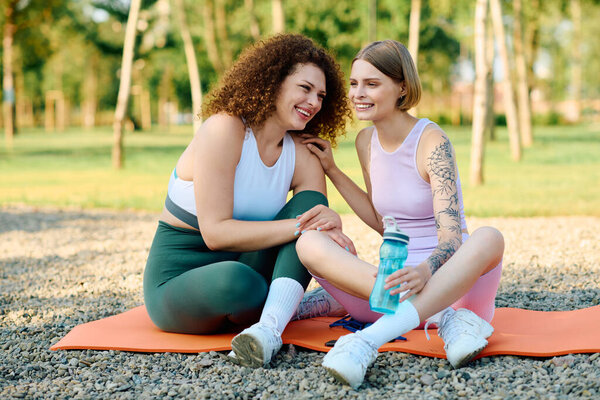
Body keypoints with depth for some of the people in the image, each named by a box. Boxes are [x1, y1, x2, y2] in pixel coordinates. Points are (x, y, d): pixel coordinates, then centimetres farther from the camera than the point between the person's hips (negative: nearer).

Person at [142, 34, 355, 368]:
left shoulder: (304, 160, 1)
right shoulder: (223, 130, -17)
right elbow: (215, 232, -25)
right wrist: (299, 227, -31)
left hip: (247, 268, 6)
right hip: (176, 282, -6)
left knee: (310, 203, -18)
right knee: (235, 280, -42)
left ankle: (270, 327, -35)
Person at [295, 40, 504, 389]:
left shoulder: (432, 141, -10)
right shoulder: (367, 141, 10)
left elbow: (451, 236, -20)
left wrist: (425, 271, -43)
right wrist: (332, 170, 15)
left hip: (448, 280, -4)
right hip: (396, 278, 5)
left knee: (489, 239, -37)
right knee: (309, 242, -21)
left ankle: (370, 339, -50)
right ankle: (447, 320, -34)